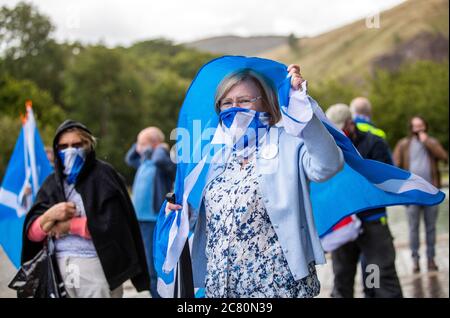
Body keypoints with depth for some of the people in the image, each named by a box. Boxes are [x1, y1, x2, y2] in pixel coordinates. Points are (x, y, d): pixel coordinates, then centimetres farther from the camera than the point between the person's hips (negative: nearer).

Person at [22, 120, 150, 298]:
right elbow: (32, 234, 6)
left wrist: (69, 225, -9)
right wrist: (49, 216, -14)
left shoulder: (103, 175, -3)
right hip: (62, 266, 5)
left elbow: (112, 224, -15)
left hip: (98, 264, -4)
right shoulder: (53, 183, 10)